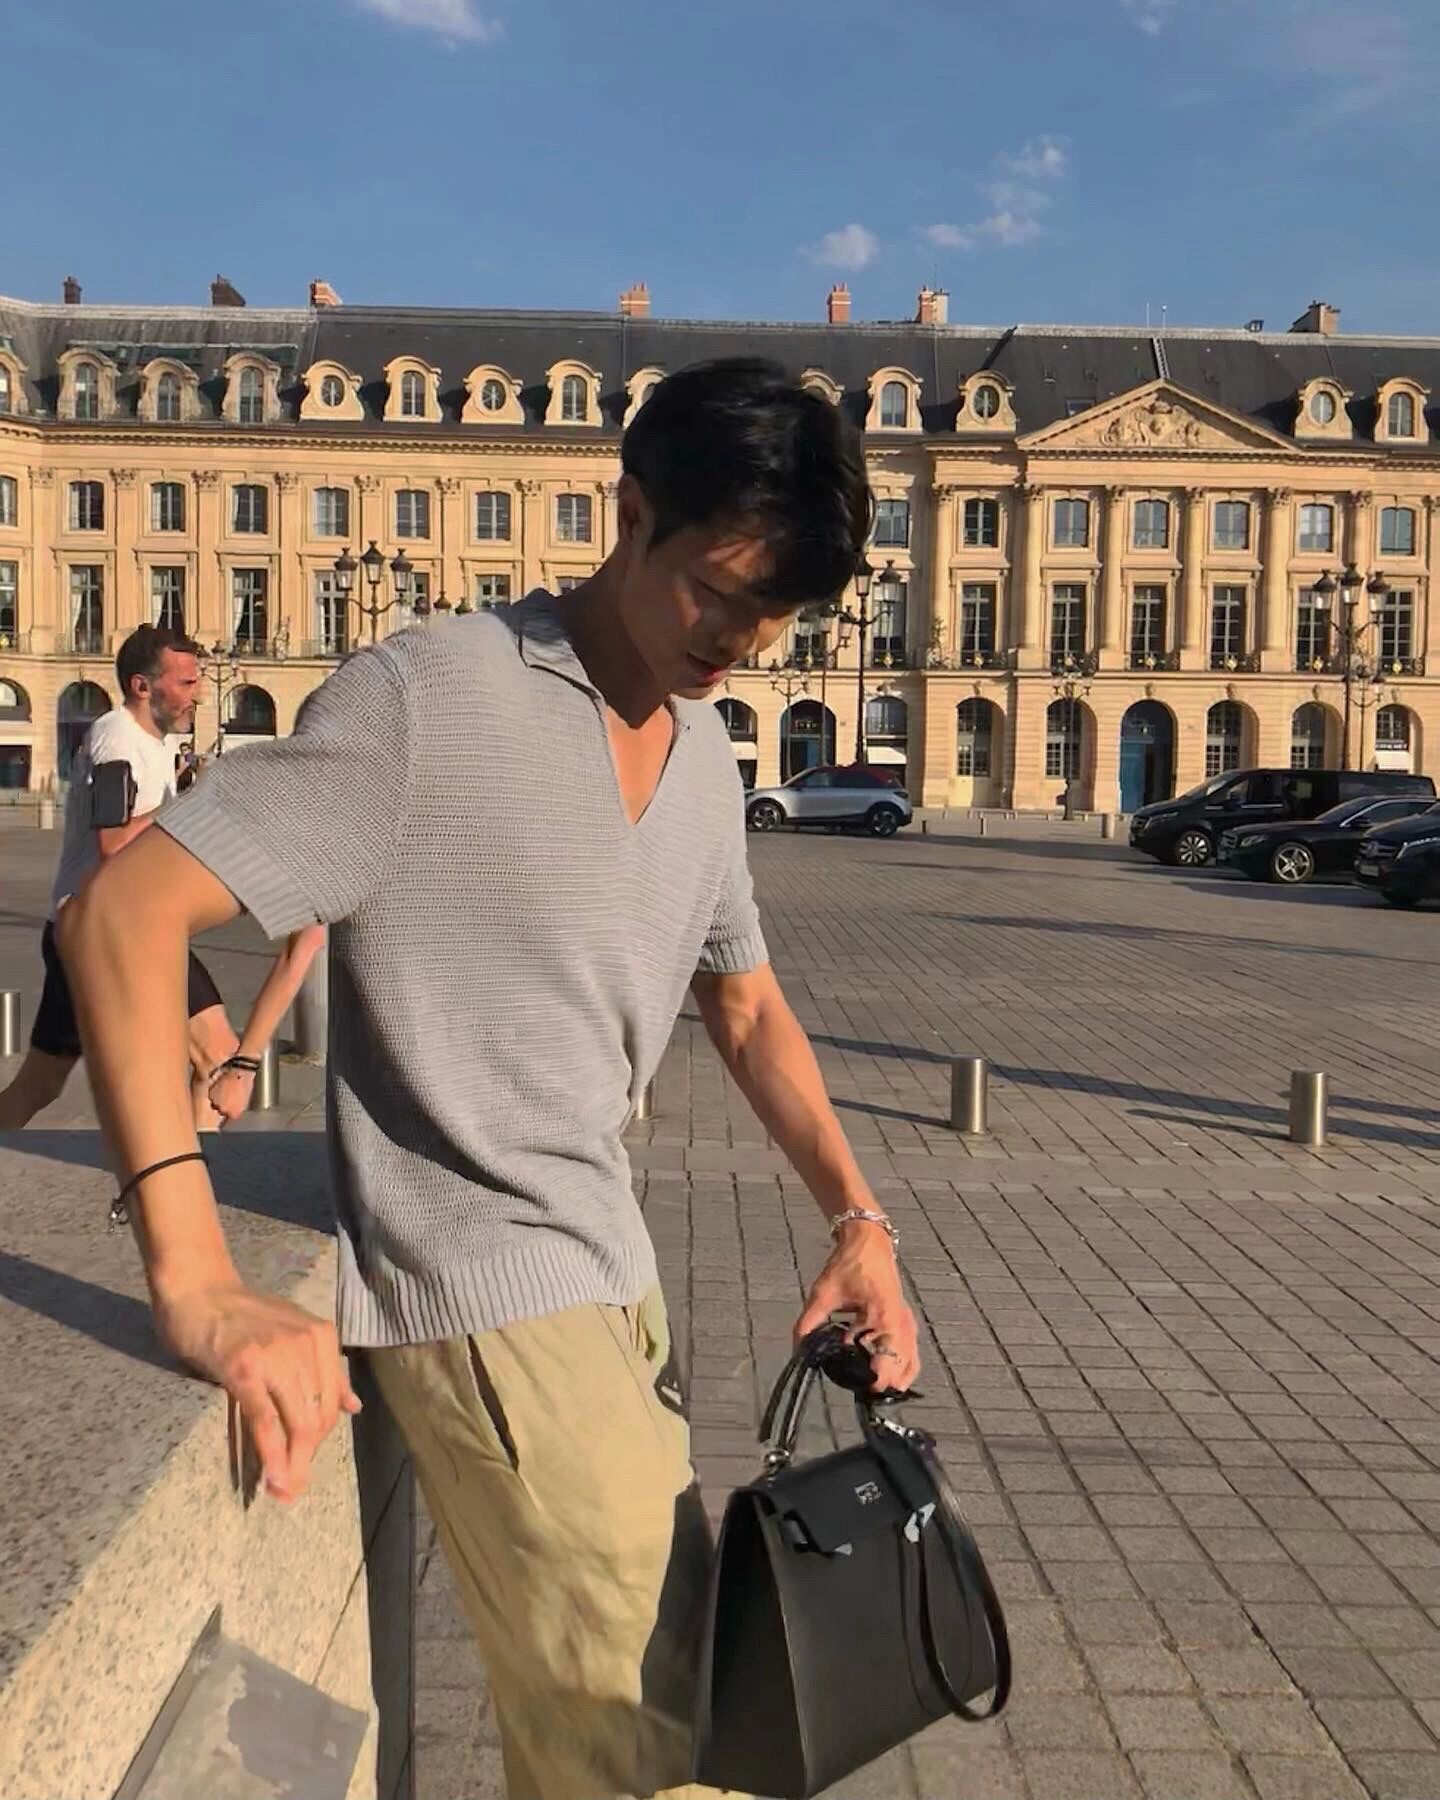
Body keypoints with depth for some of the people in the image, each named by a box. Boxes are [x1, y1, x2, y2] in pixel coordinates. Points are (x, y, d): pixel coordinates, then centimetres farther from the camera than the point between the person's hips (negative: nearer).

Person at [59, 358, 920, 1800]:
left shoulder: (707, 755, 8)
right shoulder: (431, 700, -16)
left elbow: (745, 1006, 17)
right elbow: (120, 918, -20)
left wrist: (856, 1217, 4)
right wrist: (196, 1283, -28)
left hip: (609, 1274, 8)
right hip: (482, 1290, -7)